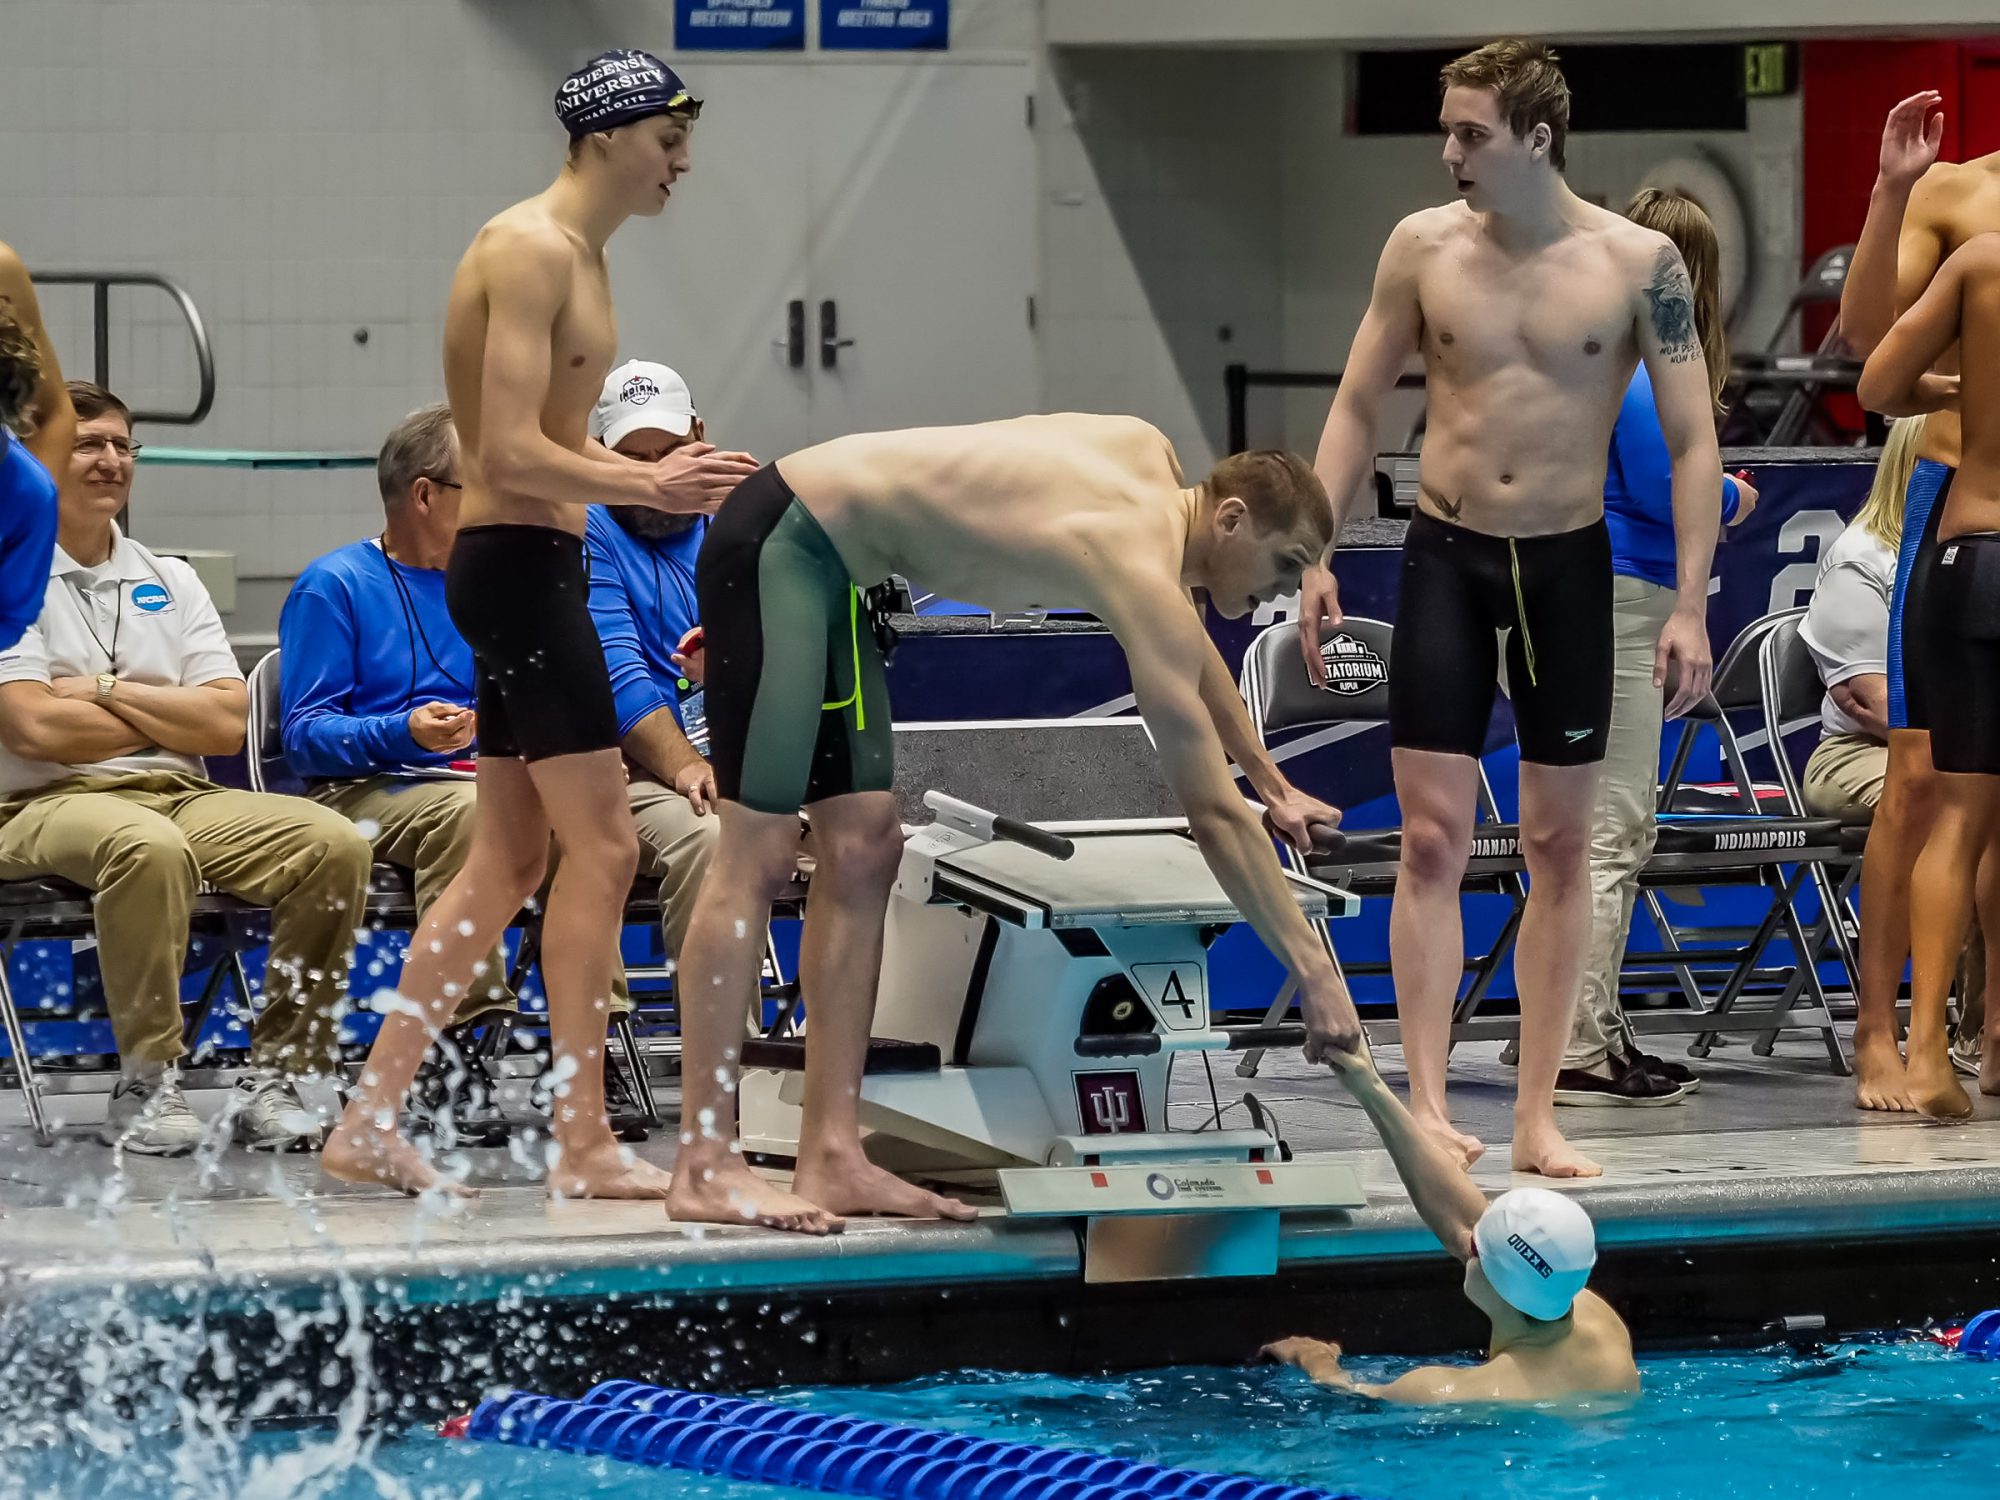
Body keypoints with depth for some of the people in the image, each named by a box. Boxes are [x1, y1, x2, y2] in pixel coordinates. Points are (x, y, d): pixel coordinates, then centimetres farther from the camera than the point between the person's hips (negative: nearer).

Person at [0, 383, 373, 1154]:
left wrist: (105, 691, -3)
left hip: (183, 798, 5)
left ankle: (276, 1076, -14)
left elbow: (227, 724, 7)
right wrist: (170, 716, 0)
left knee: (333, 843, -21)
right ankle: (146, 1083, -27)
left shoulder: (169, 582, 18)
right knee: (148, 847, -41)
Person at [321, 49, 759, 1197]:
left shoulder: (580, 256, 18)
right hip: (519, 562, -11)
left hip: (537, 569, 11)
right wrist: (650, 487, -21)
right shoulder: (531, 252, -14)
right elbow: (513, 454, -21)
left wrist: (667, 479, 12)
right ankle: (584, 1145, -7)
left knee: (512, 858, 11)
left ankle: (370, 1123, 13)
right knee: (601, 844, -9)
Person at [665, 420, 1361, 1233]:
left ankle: (832, 1156, 5)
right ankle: (704, 1168, -14)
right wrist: (1314, 970, -18)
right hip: (776, 545, -11)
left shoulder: (1151, 457, 6)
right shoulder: (1140, 566, -21)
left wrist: (1273, 784, 33)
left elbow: (1193, 653, 28)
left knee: (860, 851, 6)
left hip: (827, 561, 11)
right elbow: (1212, 815, -21)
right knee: (760, 852, -13)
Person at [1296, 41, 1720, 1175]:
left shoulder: (1638, 262, -8)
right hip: (1448, 557, 0)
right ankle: (1428, 1102, -4)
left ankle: (1538, 1116, 10)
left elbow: (1694, 443, -5)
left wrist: (1690, 606, -10)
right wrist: (1316, 557, 0)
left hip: (1567, 564, 0)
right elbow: (1358, 409, 7)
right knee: (1434, 837, -5)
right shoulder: (1425, 247, -3)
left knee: (1562, 846, 4)